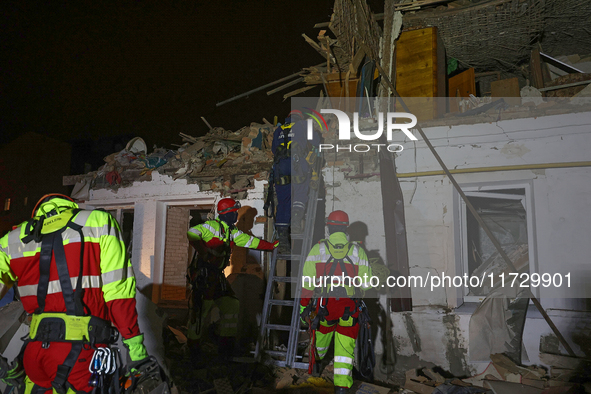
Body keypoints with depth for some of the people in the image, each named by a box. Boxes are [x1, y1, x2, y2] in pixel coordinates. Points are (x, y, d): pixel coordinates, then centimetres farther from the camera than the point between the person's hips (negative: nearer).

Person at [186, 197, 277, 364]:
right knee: (199, 310, -7)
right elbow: (192, 233, -24)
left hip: (217, 276, 9)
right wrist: (203, 251, -32)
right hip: (202, 275, -9)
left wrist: (271, 246, 15)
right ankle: (194, 349, 8)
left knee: (232, 305, 7)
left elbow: (250, 241, 17)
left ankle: (226, 347, 19)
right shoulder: (212, 226, -11)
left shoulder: (232, 232, 14)